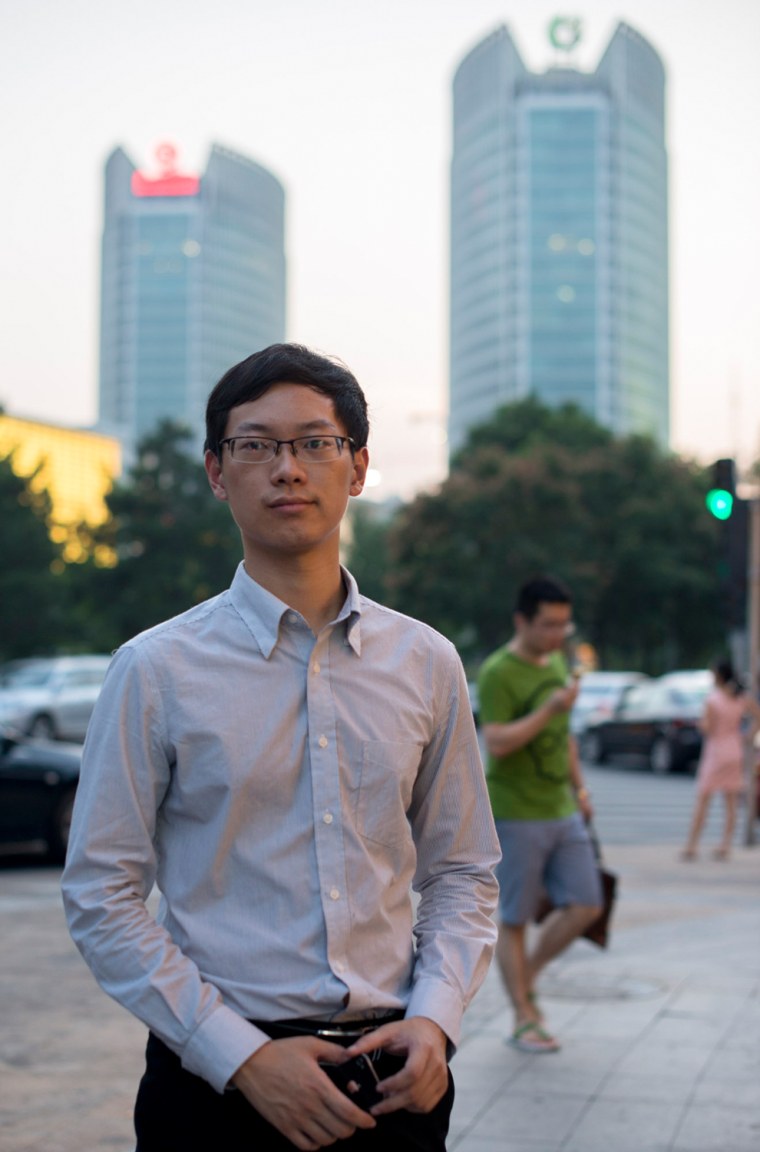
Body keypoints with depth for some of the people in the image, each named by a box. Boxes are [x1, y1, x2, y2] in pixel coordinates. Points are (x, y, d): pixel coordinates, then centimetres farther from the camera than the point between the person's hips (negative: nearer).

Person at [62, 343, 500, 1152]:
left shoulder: (427, 664, 4)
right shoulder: (157, 671, -5)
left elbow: (462, 871, 9)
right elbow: (101, 897, -6)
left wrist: (434, 1017, -6)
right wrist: (241, 1056, -13)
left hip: (391, 1078, 3)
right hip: (219, 1083, -2)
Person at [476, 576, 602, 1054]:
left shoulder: (557, 663, 13)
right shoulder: (498, 673, -13)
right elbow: (497, 743, -22)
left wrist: (579, 787, 21)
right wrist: (550, 708, -27)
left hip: (562, 812, 8)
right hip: (516, 814, -8)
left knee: (585, 906, 3)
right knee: (514, 919, 1)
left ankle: (527, 978, 21)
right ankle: (524, 1020, 9)